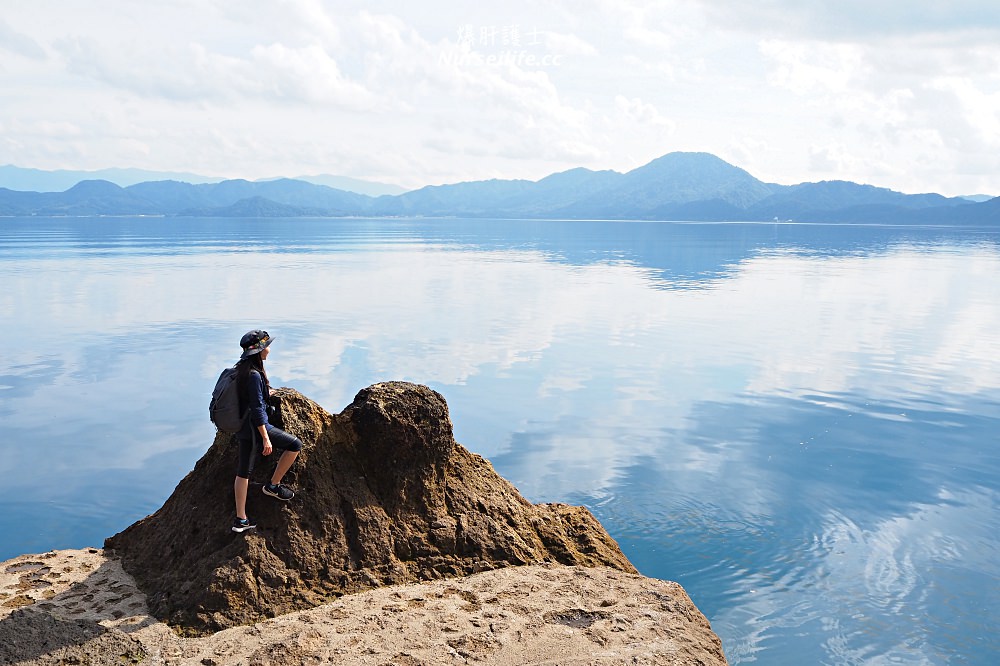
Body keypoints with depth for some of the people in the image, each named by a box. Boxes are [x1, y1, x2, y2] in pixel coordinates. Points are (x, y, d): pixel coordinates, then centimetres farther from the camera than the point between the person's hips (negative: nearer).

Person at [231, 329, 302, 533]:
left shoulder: (242, 369, 7)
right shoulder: (254, 375, -21)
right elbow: (257, 409, -22)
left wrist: (265, 392, 38)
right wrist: (266, 438, -19)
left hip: (242, 428, 9)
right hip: (255, 427, -9)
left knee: (243, 471, 12)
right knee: (295, 445, 4)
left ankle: (240, 520, 19)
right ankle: (274, 485, 14)